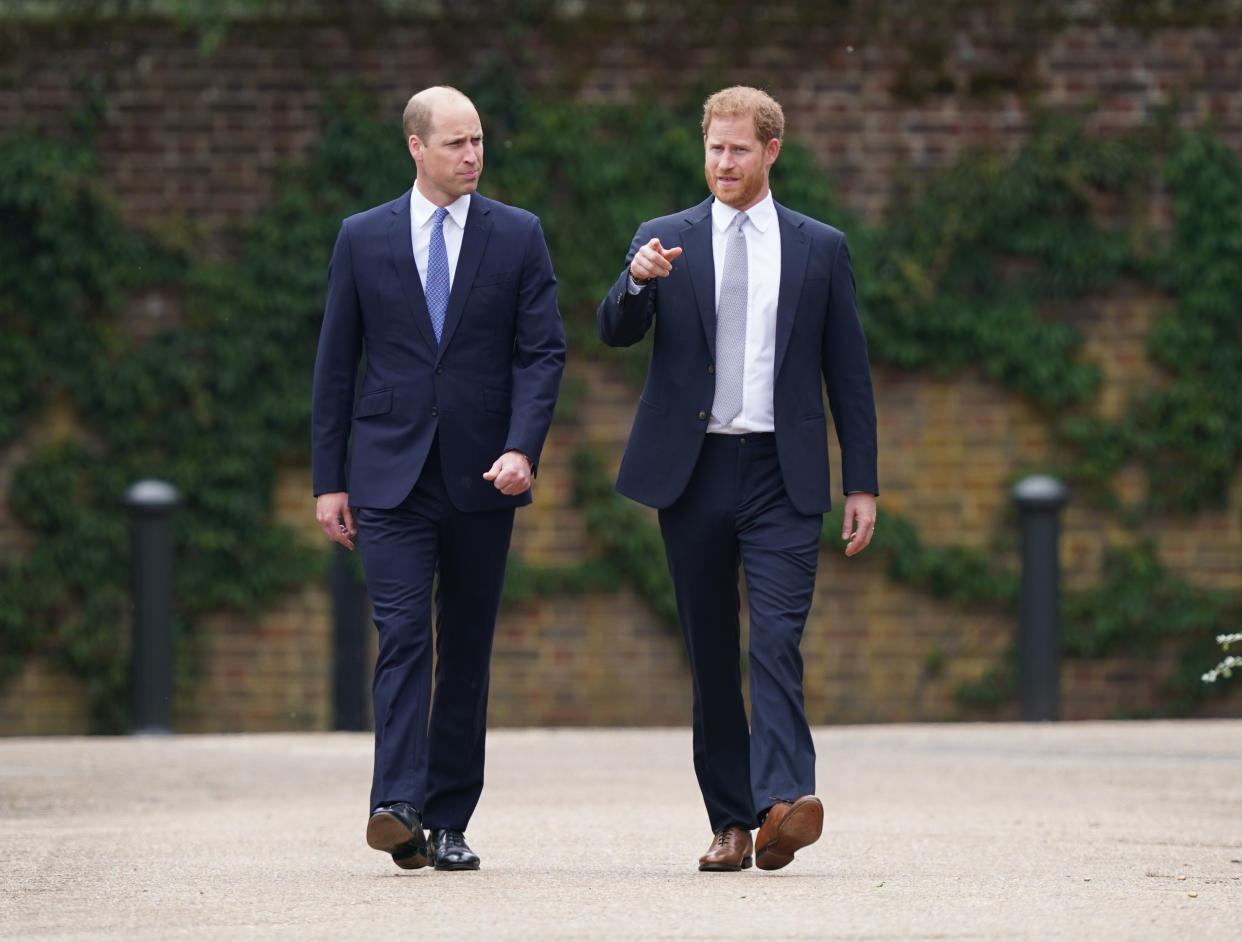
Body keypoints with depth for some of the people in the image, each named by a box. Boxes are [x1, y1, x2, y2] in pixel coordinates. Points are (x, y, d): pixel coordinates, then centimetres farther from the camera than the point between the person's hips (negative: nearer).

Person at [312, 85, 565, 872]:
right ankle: (399, 806, -24)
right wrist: (328, 480, 3)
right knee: (403, 636, -15)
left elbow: (543, 352, 1)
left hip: (480, 479, 1)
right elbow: (336, 363, 7)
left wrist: (522, 447, -15)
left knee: (467, 651, 5)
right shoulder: (364, 238, 5)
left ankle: (450, 821, 10)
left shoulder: (518, 237, 5)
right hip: (391, 476, -1)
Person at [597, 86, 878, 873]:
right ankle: (732, 822, 9)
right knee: (711, 654, 4)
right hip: (694, 473, 2)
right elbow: (615, 334, -3)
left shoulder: (820, 248, 8)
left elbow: (849, 371, 9)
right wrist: (636, 283, -25)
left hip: (781, 475, -2)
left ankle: (785, 800, -28)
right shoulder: (664, 242, 9)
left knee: (778, 640, -16)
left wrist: (863, 483, 5)